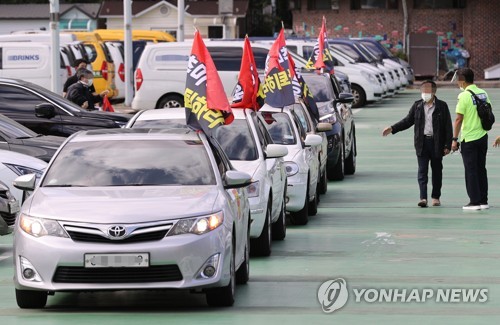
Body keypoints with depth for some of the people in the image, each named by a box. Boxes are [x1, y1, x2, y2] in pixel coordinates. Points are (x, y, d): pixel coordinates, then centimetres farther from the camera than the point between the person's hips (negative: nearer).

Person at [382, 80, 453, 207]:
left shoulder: (442, 106, -1)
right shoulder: (417, 105, 7)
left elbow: (448, 126, -1)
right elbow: (407, 121, 13)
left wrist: (447, 145, -7)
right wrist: (392, 129, 3)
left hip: (437, 143, -1)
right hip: (422, 143, 1)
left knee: (437, 171, 8)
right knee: (422, 171, -6)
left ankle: (436, 197, 19)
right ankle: (423, 198, -11)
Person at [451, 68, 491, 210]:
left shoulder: (464, 96, -15)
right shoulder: (483, 93, 5)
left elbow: (458, 119, -16)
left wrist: (454, 139, -11)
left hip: (469, 139, -6)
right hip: (483, 137, 6)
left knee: (471, 170, 1)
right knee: (481, 169, 13)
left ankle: (475, 201, 1)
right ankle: (484, 201, 15)